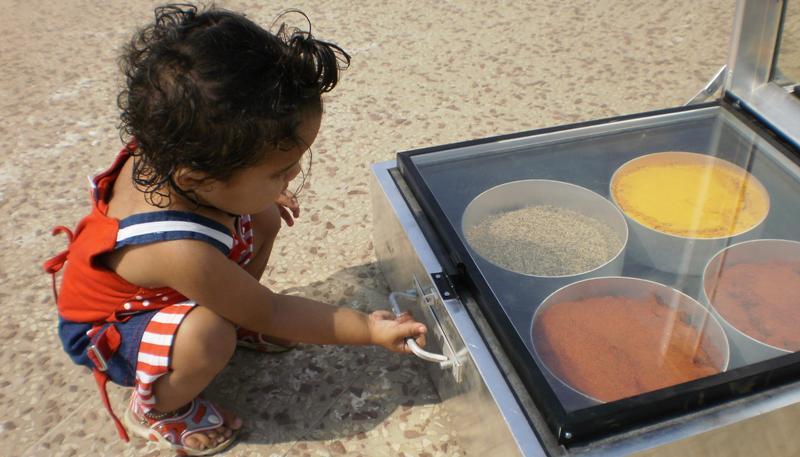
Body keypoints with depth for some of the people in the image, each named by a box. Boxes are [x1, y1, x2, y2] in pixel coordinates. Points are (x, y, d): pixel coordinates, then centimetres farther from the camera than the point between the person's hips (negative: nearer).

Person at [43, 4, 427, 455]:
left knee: (264, 218, -7)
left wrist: (264, 195, -1)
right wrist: (369, 329, -21)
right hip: (106, 329, -7)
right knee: (209, 337, -37)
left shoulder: (166, 149, -27)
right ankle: (155, 411, -4)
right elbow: (270, 314, -28)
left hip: (161, 288, 7)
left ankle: (236, 317, 16)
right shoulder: (181, 253, -45)